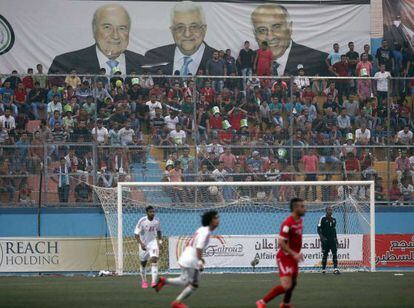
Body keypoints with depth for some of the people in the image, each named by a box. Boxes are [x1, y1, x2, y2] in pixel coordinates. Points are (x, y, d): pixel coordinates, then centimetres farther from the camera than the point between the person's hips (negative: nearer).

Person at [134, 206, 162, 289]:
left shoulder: (157, 220, -8)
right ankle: (144, 281, 34)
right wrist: (141, 244, -30)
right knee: (143, 263, 12)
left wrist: (160, 241, 2)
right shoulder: (142, 221, -19)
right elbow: (136, 234, -17)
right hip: (144, 244, -1)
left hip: (153, 242, 1)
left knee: (154, 260, -18)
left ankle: (154, 282, -26)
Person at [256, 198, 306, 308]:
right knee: (286, 286, -18)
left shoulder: (299, 221, 7)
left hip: (293, 257, 9)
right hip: (285, 257, -9)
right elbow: (281, 242, -26)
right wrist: (294, 254, -29)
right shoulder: (288, 223, -23)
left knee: (293, 282, 22)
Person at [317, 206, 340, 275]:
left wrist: (335, 238, 16)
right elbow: (319, 229, -5)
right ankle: (323, 269, 10)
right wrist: (322, 237, -17)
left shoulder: (333, 220, 14)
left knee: (335, 253, -8)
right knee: (325, 254, 1)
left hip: (332, 239, 5)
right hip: (325, 240, -4)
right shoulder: (323, 219, -3)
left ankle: (335, 269, -13)